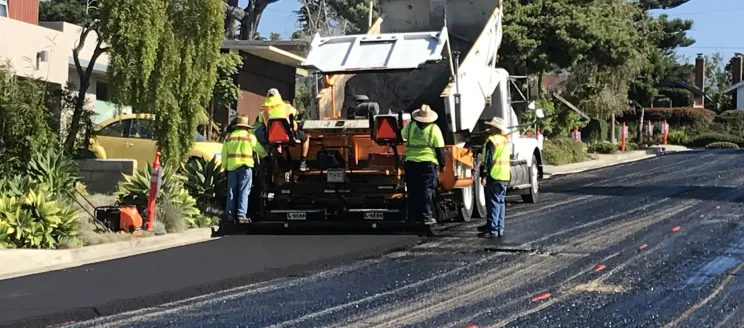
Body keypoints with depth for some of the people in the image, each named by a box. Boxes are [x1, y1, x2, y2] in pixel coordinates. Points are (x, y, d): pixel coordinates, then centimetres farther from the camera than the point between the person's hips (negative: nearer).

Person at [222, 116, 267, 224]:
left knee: (232, 192, 8)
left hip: (232, 166, 3)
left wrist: (224, 166, 16)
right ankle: (241, 215, -9)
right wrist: (264, 154, 29)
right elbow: (261, 150, 8)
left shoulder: (230, 137, 13)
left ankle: (230, 215, 5)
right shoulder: (250, 136, 3)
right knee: (244, 192, -3)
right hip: (245, 166, -3)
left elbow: (224, 154, 11)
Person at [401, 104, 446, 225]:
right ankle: (426, 217, -2)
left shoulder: (410, 126, 4)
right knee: (426, 191, 0)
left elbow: (403, 134, 27)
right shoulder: (434, 129, -3)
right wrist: (442, 164, 7)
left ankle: (413, 217, 12)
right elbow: (440, 149, -3)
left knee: (413, 191, 9)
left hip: (411, 162, 3)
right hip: (428, 162, -3)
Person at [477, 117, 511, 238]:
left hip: (494, 176, -9)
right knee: (501, 202, 14)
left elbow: (487, 159, -18)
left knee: (493, 203, -7)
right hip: (505, 177, 9)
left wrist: (484, 175, -17)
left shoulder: (492, 140, -13)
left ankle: (493, 229, -8)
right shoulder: (505, 140, 15)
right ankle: (499, 227, 20)